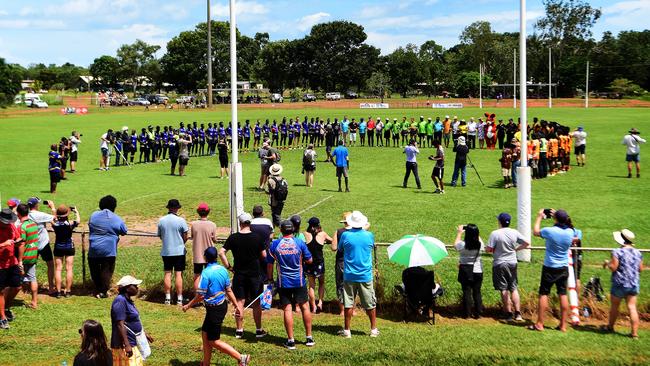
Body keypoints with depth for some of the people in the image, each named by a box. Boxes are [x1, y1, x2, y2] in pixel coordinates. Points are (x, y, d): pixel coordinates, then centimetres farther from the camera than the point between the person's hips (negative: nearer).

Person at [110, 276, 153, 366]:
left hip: (133, 343, 10)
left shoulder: (128, 300, 12)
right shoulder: (120, 301, -19)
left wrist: (144, 333, 29)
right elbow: (120, 324, -25)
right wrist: (126, 345, -28)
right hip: (124, 345, -10)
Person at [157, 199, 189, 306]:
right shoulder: (181, 220, -10)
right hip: (179, 251, -3)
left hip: (166, 251, 3)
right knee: (178, 274, 0)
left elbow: (160, 236, 9)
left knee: (167, 274, 8)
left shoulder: (161, 220, 0)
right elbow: (185, 237, -5)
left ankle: (168, 298, 8)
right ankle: (179, 299, 1)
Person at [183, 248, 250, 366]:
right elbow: (228, 290, 8)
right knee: (205, 334, 21)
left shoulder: (206, 273, -20)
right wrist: (237, 305, 17)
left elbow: (200, 295, -17)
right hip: (223, 306, 8)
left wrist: (188, 305, -3)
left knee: (214, 341, 3)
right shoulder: (223, 270, 1)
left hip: (214, 309, -8)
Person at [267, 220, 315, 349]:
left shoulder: (275, 244, -4)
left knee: (287, 310, 2)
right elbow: (309, 260, 0)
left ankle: (291, 340, 2)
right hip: (299, 281, 1)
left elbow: (269, 264, 1)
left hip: (283, 282, 0)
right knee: (304, 307, 12)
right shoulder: (300, 243, -5)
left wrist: (270, 279, 14)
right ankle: (309, 338, 17)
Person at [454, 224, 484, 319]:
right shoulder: (480, 244, -10)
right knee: (477, 292, 10)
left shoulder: (463, 244, -17)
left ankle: (467, 313, 10)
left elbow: (455, 244, 6)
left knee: (466, 292, 6)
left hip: (465, 271, -2)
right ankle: (478, 313, 13)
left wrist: (459, 232, 14)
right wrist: (474, 231, 19)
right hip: (478, 271, 2)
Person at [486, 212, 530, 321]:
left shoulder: (495, 234, -15)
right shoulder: (515, 233, -3)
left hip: (499, 264, -4)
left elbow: (488, 249, -16)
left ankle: (509, 314, 7)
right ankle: (518, 313, 8)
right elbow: (527, 243, 2)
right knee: (514, 288, 13)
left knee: (504, 290, 5)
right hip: (512, 263, 4)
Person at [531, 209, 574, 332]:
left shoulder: (550, 231, -18)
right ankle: (563, 325, 11)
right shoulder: (570, 232, -5)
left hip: (550, 267, -4)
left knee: (544, 294, 4)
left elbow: (535, 232, 2)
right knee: (563, 295, 7)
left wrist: (539, 217, 14)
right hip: (564, 268, 4)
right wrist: (557, 217, 24)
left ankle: (539, 324, 5)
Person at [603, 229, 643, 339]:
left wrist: (607, 263, 2)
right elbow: (640, 269, 9)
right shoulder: (638, 253, 3)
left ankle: (610, 326, 32)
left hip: (619, 284, -4)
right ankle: (635, 332, -2)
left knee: (614, 306, 14)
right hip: (633, 284, 4)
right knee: (632, 307, 2)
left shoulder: (617, 252, -14)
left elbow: (613, 267, -17)